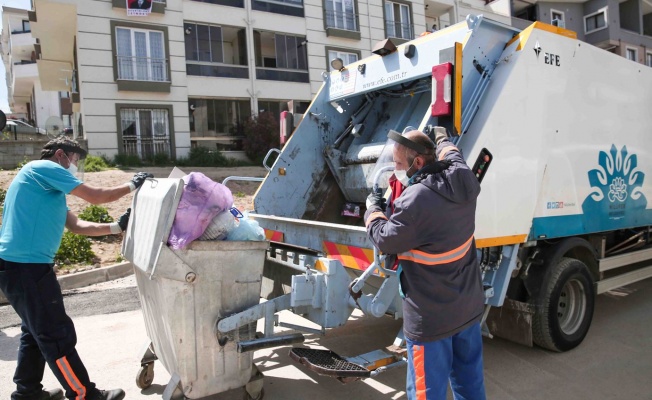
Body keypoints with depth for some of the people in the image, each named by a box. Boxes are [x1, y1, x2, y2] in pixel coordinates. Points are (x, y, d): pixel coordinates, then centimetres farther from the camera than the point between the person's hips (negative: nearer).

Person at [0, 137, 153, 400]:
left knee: (37, 332, 21)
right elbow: (95, 196, -12)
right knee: (57, 335, -3)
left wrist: (117, 227, 9)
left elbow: (77, 226, 16)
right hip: (26, 266, -11)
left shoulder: (49, 188, 22)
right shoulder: (43, 168, -7)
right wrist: (132, 186, 0)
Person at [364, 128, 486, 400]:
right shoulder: (463, 181, -4)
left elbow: (384, 240, -15)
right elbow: (452, 157, 21)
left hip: (431, 316, -8)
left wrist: (373, 208, 3)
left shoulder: (415, 201, -29)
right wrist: (442, 139, 40)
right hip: (469, 306, 8)